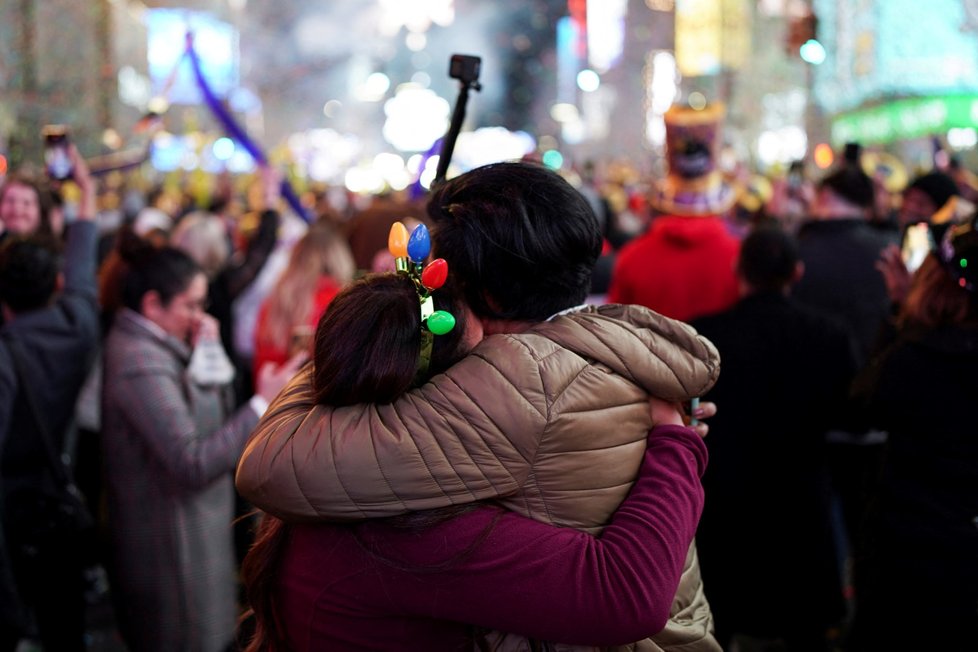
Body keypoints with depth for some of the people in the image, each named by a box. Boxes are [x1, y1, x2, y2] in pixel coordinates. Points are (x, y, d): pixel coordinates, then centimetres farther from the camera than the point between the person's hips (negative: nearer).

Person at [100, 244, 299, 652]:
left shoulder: (146, 344, 8)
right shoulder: (143, 366, -24)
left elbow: (213, 415, 9)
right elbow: (193, 464, -27)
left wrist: (208, 356, -5)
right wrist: (263, 404, -24)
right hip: (173, 552, -10)